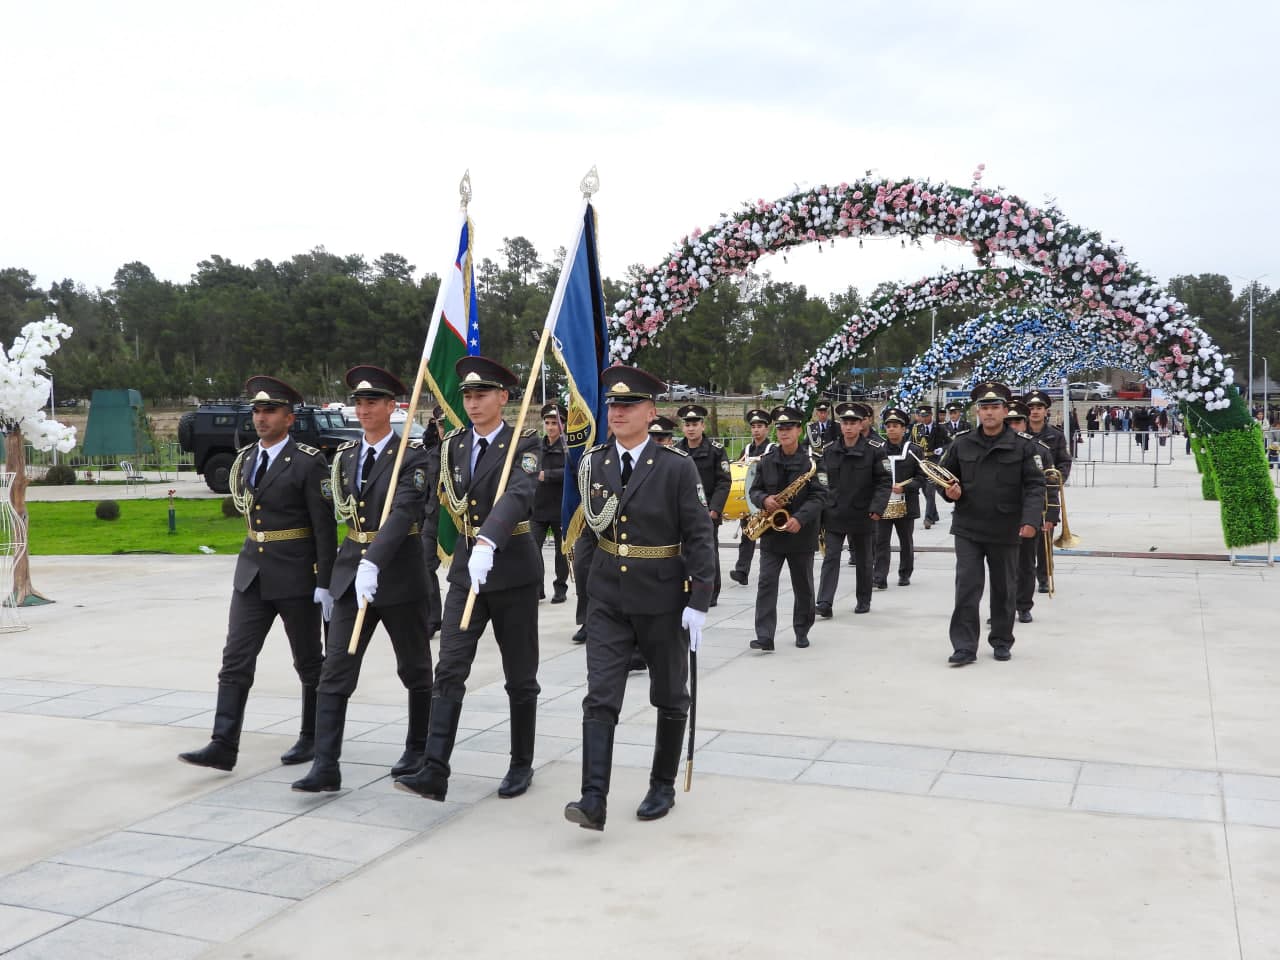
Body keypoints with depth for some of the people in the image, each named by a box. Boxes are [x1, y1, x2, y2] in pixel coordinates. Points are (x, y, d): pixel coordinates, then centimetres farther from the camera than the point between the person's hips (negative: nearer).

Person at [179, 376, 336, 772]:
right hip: (252, 575, 6)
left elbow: (325, 527, -12)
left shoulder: (308, 463, -11)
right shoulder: (246, 460, 9)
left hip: (297, 578, -6)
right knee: (236, 659, -2)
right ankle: (223, 745, -1)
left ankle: (313, 737, 24)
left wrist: (325, 583, -15)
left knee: (308, 662, 9)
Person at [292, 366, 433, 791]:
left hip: (399, 574, -5)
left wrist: (374, 563, -35)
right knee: (334, 672, -3)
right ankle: (325, 768, -2)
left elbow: (402, 512, -24)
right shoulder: (345, 454, 9)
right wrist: (331, 572, 16)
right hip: (350, 572, 5)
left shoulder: (412, 455, -10)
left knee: (415, 669, 11)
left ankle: (419, 751, 29)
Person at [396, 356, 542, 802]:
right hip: (466, 570, 4)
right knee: (449, 671, -7)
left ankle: (521, 764, 23)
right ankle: (434, 771, -8)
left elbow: (518, 495, -29)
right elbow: (440, 503, 15)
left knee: (520, 677, 8)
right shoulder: (453, 446, 8)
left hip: (512, 570, -4)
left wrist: (487, 543, -44)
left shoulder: (524, 444, -11)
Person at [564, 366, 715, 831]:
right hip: (608, 599, 3)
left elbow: (699, 537, -13)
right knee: (600, 699, -7)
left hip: (663, 601, -2)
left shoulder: (677, 466, -12)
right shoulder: (592, 462, 1)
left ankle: (662, 787, 29)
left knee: (669, 698, 12)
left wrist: (699, 602, -17)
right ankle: (594, 799, -7)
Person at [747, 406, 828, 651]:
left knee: (803, 586, 10)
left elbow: (819, 495, -12)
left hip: (802, 533, -2)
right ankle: (765, 637, -9)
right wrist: (764, 500, -13)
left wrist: (800, 519, -25)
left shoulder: (813, 459, -6)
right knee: (766, 583, -7)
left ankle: (802, 631, 26)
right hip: (771, 531, 2)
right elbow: (754, 490, 10)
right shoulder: (766, 460, 4)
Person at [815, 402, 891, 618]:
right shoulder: (830, 452, 3)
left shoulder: (874, 450, -6)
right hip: (834, 515, 2)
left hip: (862, 516, -2)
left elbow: (884, 481, -7)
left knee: (863, 560, 12)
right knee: (831, 558, -6)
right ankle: (825, 603, -9)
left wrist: (877, 507, -17)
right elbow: (822, 482, 9)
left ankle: (864, 601, 26)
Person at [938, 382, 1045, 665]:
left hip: (1005, 531, -1)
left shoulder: (1021, 446, -4)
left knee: (1003, 589, 13)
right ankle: (964, 646, 1)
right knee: (966, 587, -4)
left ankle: (1002, 641, 28)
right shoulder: (961, 443, 2)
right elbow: (945, 474, 14)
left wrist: (1031, 519, -20)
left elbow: (1035, 485, -7)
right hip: (968, 528, 1)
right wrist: (949, 491, -8)